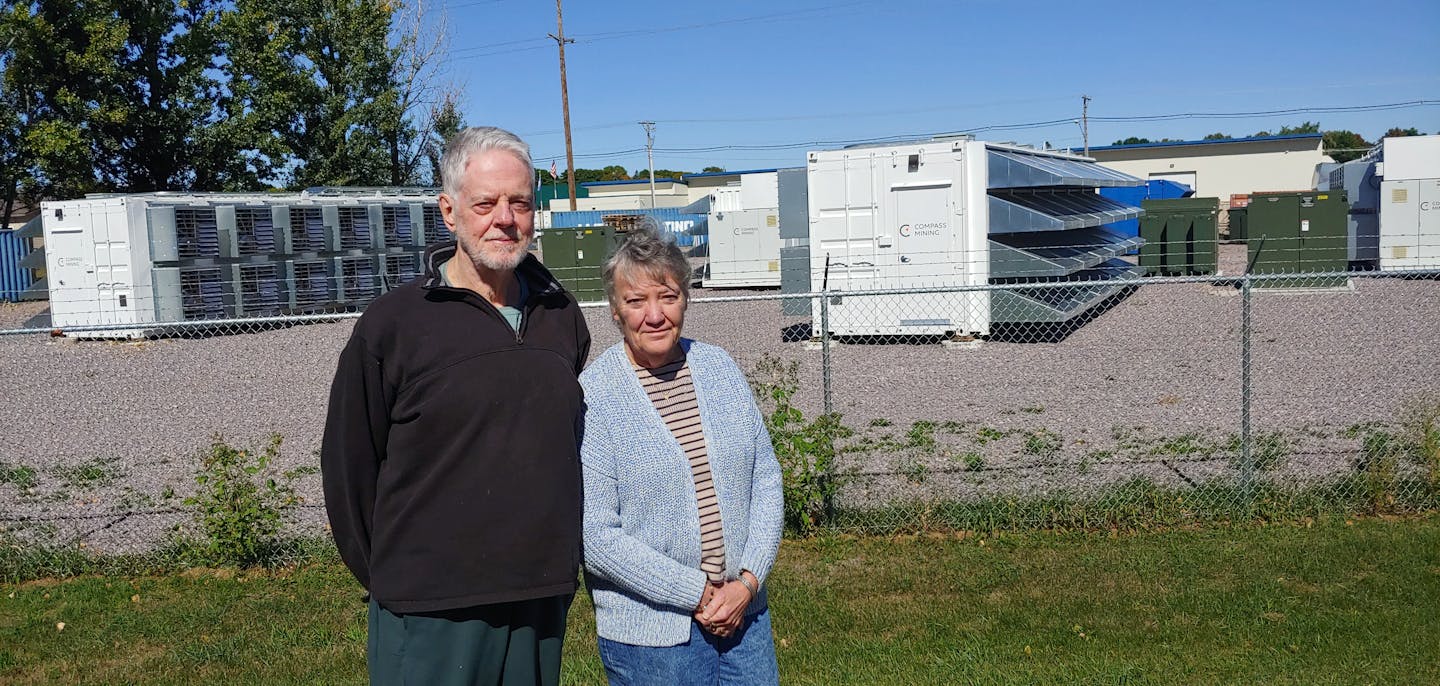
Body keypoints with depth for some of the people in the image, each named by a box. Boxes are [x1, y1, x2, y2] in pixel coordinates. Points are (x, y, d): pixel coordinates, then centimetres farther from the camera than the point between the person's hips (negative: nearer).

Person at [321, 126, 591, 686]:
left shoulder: (562, 318, 5)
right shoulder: (392, 323, -8)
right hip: (431, 614, -4)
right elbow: (349, 465, -3)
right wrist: (392, 579, 2)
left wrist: (563, 560, 14)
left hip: (543, 601, 4)